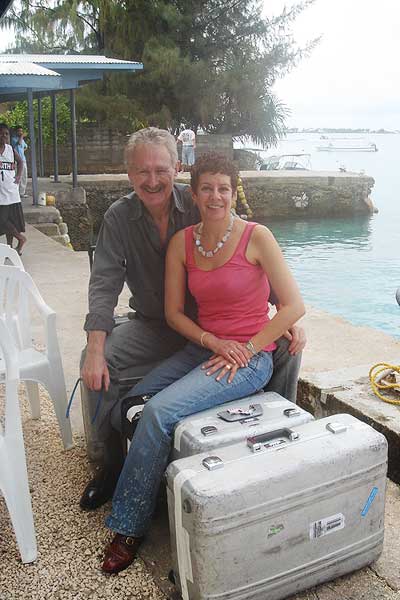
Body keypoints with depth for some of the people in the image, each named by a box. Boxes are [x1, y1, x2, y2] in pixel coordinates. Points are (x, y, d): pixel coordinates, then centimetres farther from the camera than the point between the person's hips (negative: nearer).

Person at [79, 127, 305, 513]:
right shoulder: (118, 218, -7)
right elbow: (105, 285, -13)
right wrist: (95, 350, -27)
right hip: (152, 326, 1)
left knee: (288, 347, -17)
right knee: (95, 365, -22)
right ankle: (108, 464, 1)